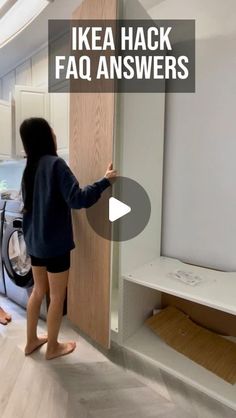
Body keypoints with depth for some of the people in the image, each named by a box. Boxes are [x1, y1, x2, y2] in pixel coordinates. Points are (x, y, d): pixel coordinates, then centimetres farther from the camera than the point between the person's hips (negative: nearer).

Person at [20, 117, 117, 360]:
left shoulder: (30, 167, 8)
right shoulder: (55, 164, -17)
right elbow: (77, 199, -26)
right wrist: (105, 181, -18)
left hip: (34, 240, 8)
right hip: (54, 242, -8)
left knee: (39, 290, 22)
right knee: (57, 296, 10)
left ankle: (31, 341, 39)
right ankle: (53, 347, 30)